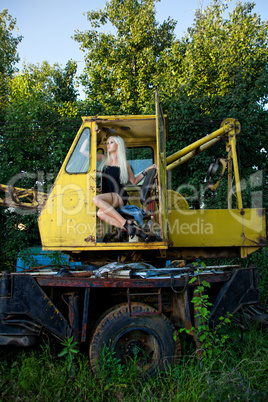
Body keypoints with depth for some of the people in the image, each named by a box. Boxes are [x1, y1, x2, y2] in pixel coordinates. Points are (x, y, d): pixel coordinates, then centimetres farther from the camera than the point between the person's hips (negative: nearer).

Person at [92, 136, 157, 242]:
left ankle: (126, 223, -37)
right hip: (106, 198, 3)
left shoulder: (124, 163, 10)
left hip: (119, 196, -3)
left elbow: (134, 181, 16)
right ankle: (135, 230, -36)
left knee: (96, 199, -36)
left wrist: (146, 171, 7)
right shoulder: (104, 159, 18)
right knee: (101, 213, -34)